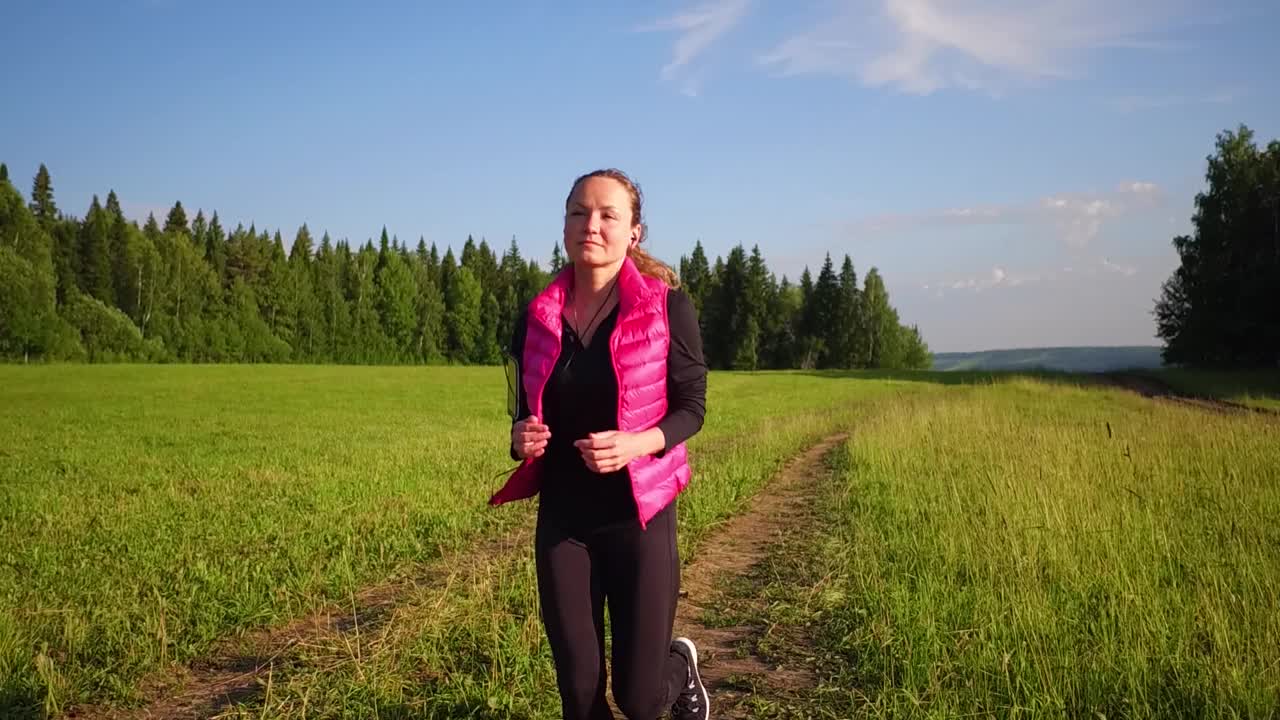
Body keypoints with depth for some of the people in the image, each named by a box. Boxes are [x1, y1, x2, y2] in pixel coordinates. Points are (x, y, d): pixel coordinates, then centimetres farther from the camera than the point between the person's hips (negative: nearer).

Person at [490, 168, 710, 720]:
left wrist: (637, 443, -23)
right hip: (561, 519, 3)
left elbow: (691, 406, -4)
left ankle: (680, 667, 38)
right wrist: (520, 438, -11)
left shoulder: (666, 305, -9)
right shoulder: (538, 316, 2)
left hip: (637, 516, -3)